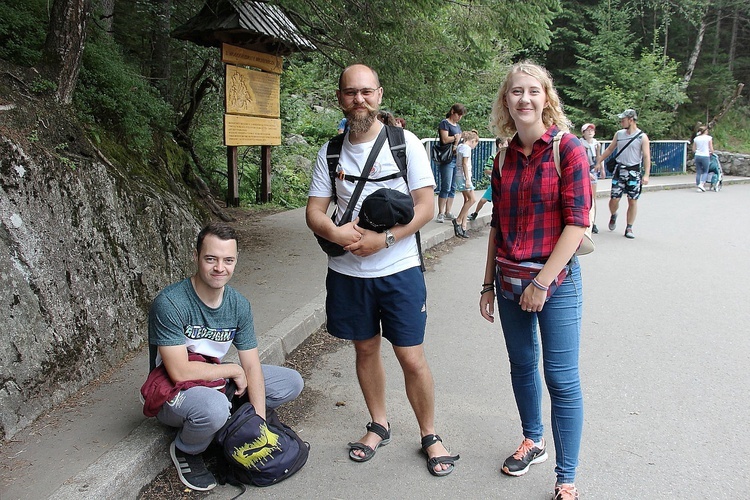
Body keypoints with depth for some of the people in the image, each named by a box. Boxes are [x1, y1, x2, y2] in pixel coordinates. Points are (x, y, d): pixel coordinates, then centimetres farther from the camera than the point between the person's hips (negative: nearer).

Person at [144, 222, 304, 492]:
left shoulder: (238, 304, -6)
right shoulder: (169, 303, -25)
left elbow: (252, 366, -5)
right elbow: (180, 371, -28)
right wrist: (233, 370, -15)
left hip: (218, 381, 6)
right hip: (174, 392, -6)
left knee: (291, 382, 0)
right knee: (214, 407, -40)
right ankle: (185, 450, -5)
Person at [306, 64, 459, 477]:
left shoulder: (405, 143, -5)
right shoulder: (330, 152, 5)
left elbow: (425, 206, -10)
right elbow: (314, 211, 2)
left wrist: (383, 239, -21)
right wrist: (336, 232, -20)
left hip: (398, 270, -3)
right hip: (347, 272, 3)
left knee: (412, 358, 1)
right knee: (366, 349, 16)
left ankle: (430, 436, 22)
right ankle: (379, 426, 36)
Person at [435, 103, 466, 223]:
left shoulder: (457, 126, 22)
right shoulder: (445, 123, -3)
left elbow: (459, 139, 18)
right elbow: (445, 139, -15)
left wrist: (456, 145, -4)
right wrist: (457, 137, -3)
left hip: (456, 158, 8)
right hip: (447, 159, -8)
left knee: (453, 188, 8)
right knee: (446, 187, -9)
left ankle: (448, 212, 13)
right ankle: (440, 213, -5)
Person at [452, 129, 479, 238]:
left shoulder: (460, 146, 15)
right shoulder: (467, 148, -11)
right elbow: (465, 164, -17)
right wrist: (467, 179, -19)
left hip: (459, 175, 10)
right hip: (463, 176, -10)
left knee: (467, 200, 7)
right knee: (472, 199, -10)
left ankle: (463, 226, 4)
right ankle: (458, 220, -5)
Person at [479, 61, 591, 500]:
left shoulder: (568, 148, -9)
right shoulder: (504, 156, 7)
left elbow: (577, 222, -14)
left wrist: (542, 282, -15)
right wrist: (489, 284, 11)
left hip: (556, 279, -5)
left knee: (562, 379, 1)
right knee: (522, 365, 18)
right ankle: (533, 442, 39)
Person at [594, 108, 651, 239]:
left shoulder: (642, 137, -4)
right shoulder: (619, 134, 7)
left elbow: (646, 157, -9)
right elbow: (610, 149, 20)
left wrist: (646, 175, -18)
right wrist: (599, 162, 19)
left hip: (634, 171, -2)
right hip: (619, 170, 3)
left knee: (632, 201, 0)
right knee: (614, 199, -4)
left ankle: (629, 228, 9)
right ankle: (613, 216, 28)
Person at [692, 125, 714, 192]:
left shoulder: (696, 138, 6)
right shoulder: (709, 138, -4)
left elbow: (693, 150, 10)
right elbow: (711, 149, -4)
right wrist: (711, 152, 16)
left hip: (697, 156, 3)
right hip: (705, 156, -3)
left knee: (698, 172, 9)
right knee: (705, 171, 10)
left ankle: (699, 187, 10)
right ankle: (701, 184, -12)